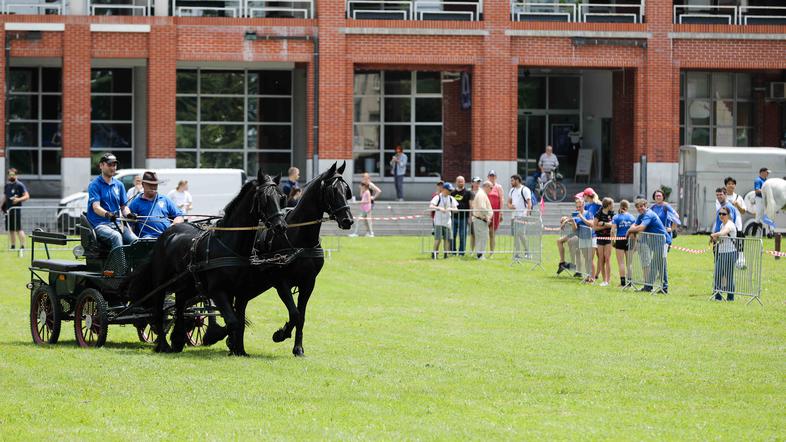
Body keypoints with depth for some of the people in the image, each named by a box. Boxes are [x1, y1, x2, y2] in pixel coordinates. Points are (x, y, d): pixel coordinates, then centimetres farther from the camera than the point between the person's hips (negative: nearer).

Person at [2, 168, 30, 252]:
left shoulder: (20, 185, -4)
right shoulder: (6, 185, 16)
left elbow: (27, 196, -9)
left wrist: (18, 199, -25)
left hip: (16, 209, -7)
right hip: (8, 210, 7)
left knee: (18, 229, -13)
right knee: (10, 229, 10)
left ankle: (22, 246, -14)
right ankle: (13, 246, 17)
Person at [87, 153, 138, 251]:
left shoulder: (119, 185, 18)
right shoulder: (94, 185, 0)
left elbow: (123, 206, 17)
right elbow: (96, 207, -12)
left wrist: (128, 214, -8)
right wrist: (107, 214, -33)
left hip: (117, 224, 5)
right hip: (100, 224, -5)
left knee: (134, 240, -23)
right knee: (116, 237, -36)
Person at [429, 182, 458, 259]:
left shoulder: (451, 199, 10)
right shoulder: (438, 197, -4)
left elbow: (456, 209, 5)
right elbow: (431, 206, -17)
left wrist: (450, 209, -17)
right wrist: (439, 208, -33)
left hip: (447, 221, 4)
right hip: (438, 222, -4)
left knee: (447, 238, 2)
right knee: (437, 238, -11)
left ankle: (446, 254, 8)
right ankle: (434, 253, -5)